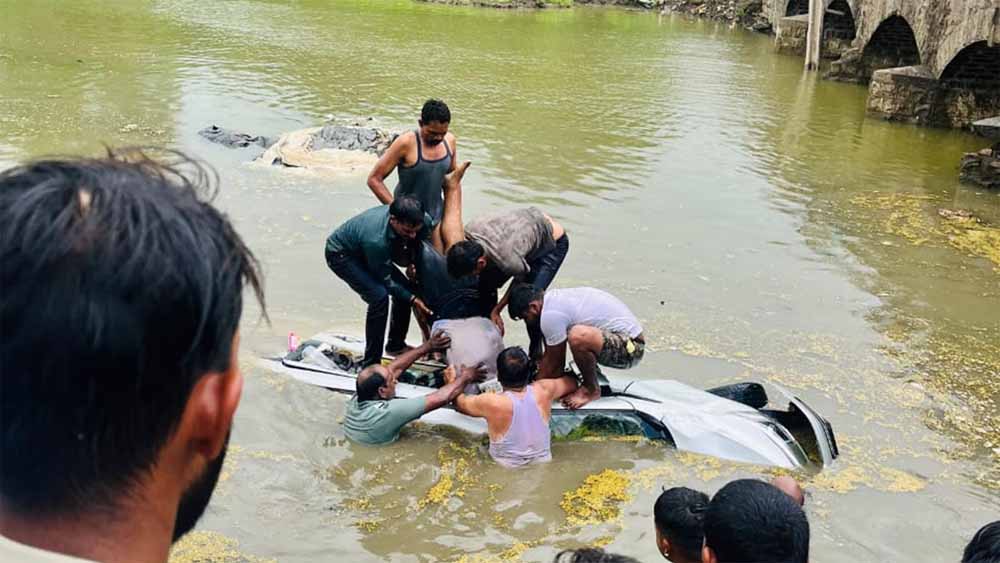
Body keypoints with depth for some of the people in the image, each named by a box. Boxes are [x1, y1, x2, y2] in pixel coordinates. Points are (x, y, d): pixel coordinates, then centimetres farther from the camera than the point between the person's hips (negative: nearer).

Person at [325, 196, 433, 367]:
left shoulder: (421, 221, -25)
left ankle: (396, 345, 27)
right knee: (379, 296, -25)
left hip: (362, 249, 8)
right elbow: (385, 280, -26)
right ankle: (371, 363, -16)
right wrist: (412, 299, -25)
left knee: (405, 288, 4)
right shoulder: (377, 240, -43)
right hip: (341, 255, -8)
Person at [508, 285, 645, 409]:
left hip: (629, 348, -10)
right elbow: (550, 354, 17)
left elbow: (553, 362, -8)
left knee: (577, 336, -34)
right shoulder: (555, 297, 10)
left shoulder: (551, 314, -19)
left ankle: (591, 390, -10)